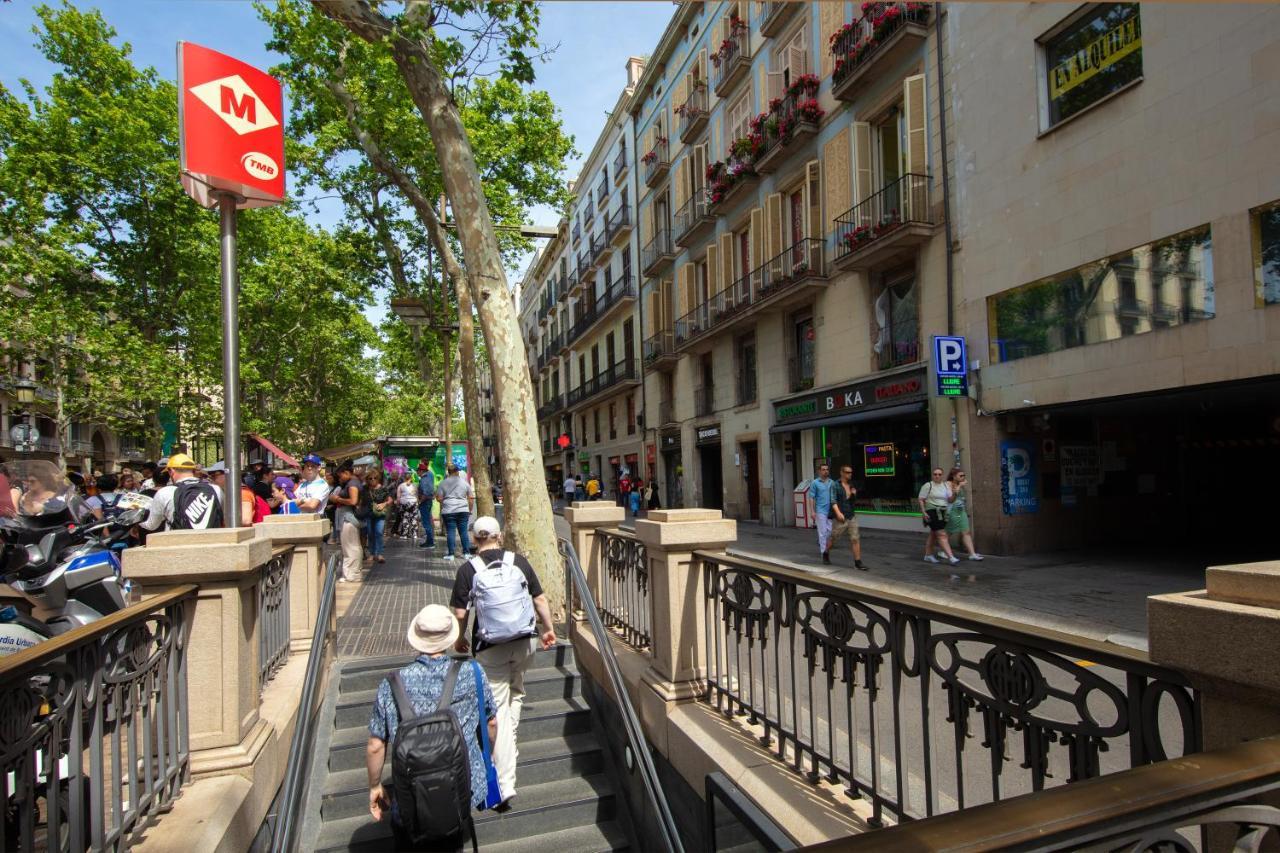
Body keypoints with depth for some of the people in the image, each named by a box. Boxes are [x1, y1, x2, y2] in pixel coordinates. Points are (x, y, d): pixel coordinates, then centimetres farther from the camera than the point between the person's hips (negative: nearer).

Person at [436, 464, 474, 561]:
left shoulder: (443, 483, 1)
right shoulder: (465, 482, 6)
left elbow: (439, 498, 0)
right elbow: (471, 498, 6)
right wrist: (470, 510, 15)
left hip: (448, 511, -1)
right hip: (463, 510, 1)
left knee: (450, 532, 1)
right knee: (463, 531, 5)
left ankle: (450, 554, 1)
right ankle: (466, 553, 7)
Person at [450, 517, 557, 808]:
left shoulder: (468, 569, -5)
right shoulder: (519, 561, 1)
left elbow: (460, 613, -5)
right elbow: (540, 599, 5)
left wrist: (459, 640, 14)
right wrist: (549, 629, 19)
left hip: (490, 647, -2)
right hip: (525, 641, 2)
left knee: (499, 708, 2)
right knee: (516, 693, 27)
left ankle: (505, 784, -1)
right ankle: (508, 746, 32)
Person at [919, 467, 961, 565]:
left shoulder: (946, 485, 12)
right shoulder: (927, 486, -5)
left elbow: (950, 500, 6)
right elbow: (921, 500, -5)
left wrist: (954, 493, -13)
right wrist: (923, 512, -15)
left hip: (943, 513, 6)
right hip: (932, 512, -6)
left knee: (933, 535, 14)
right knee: (942, 535, -12)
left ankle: (928, 555, 25)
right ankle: (950, 557, -16)